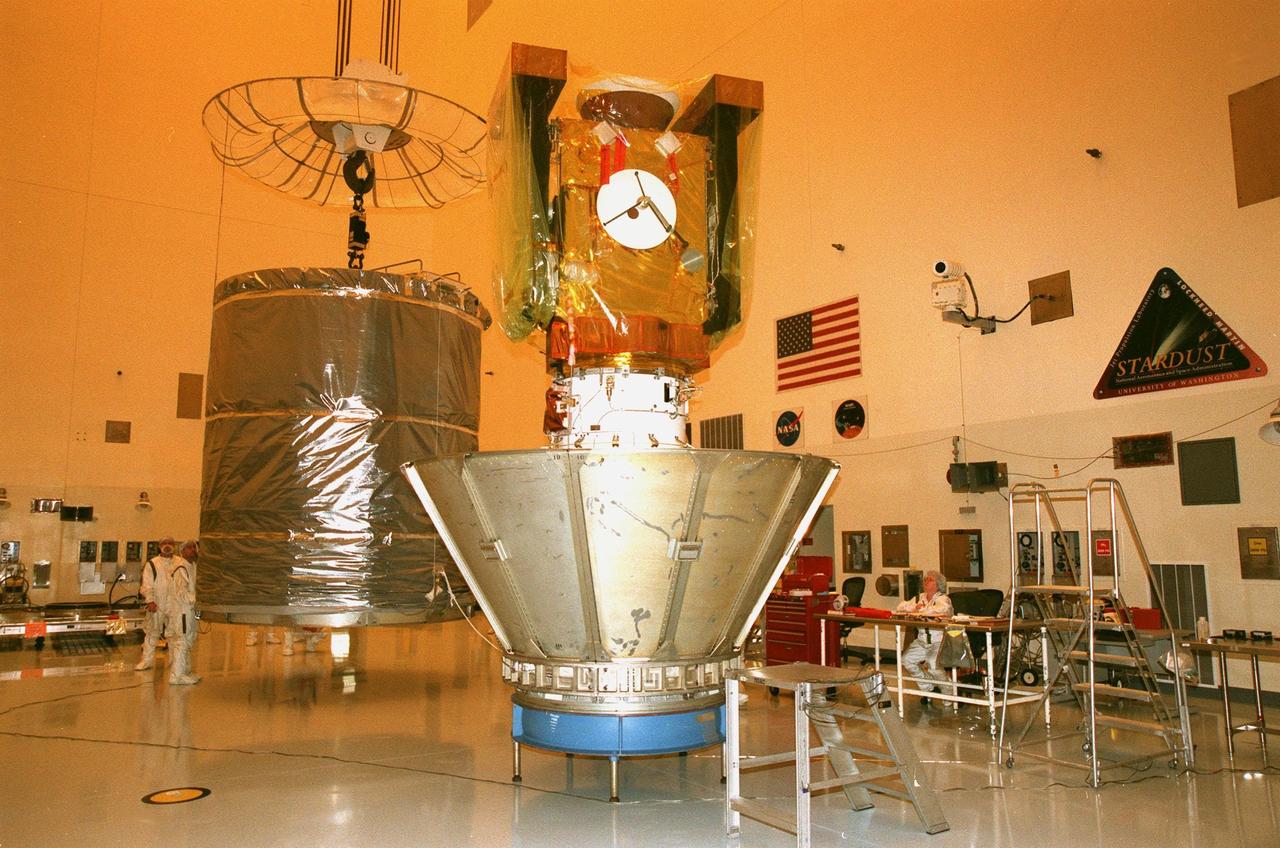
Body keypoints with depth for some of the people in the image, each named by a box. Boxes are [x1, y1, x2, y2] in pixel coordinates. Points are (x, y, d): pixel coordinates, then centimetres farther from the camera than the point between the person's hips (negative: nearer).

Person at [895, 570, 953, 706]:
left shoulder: (943, 598, -2)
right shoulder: (919, 598, 16)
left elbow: (943, 609, -26)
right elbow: (900, 607, 10)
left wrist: (920, 611, -19)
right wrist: (914, 607, -10)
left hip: (939, 640, -6)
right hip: (922, 640, 6)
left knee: (933, 666, -27)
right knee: (906, 660, -13)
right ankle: (928, 689, 6)